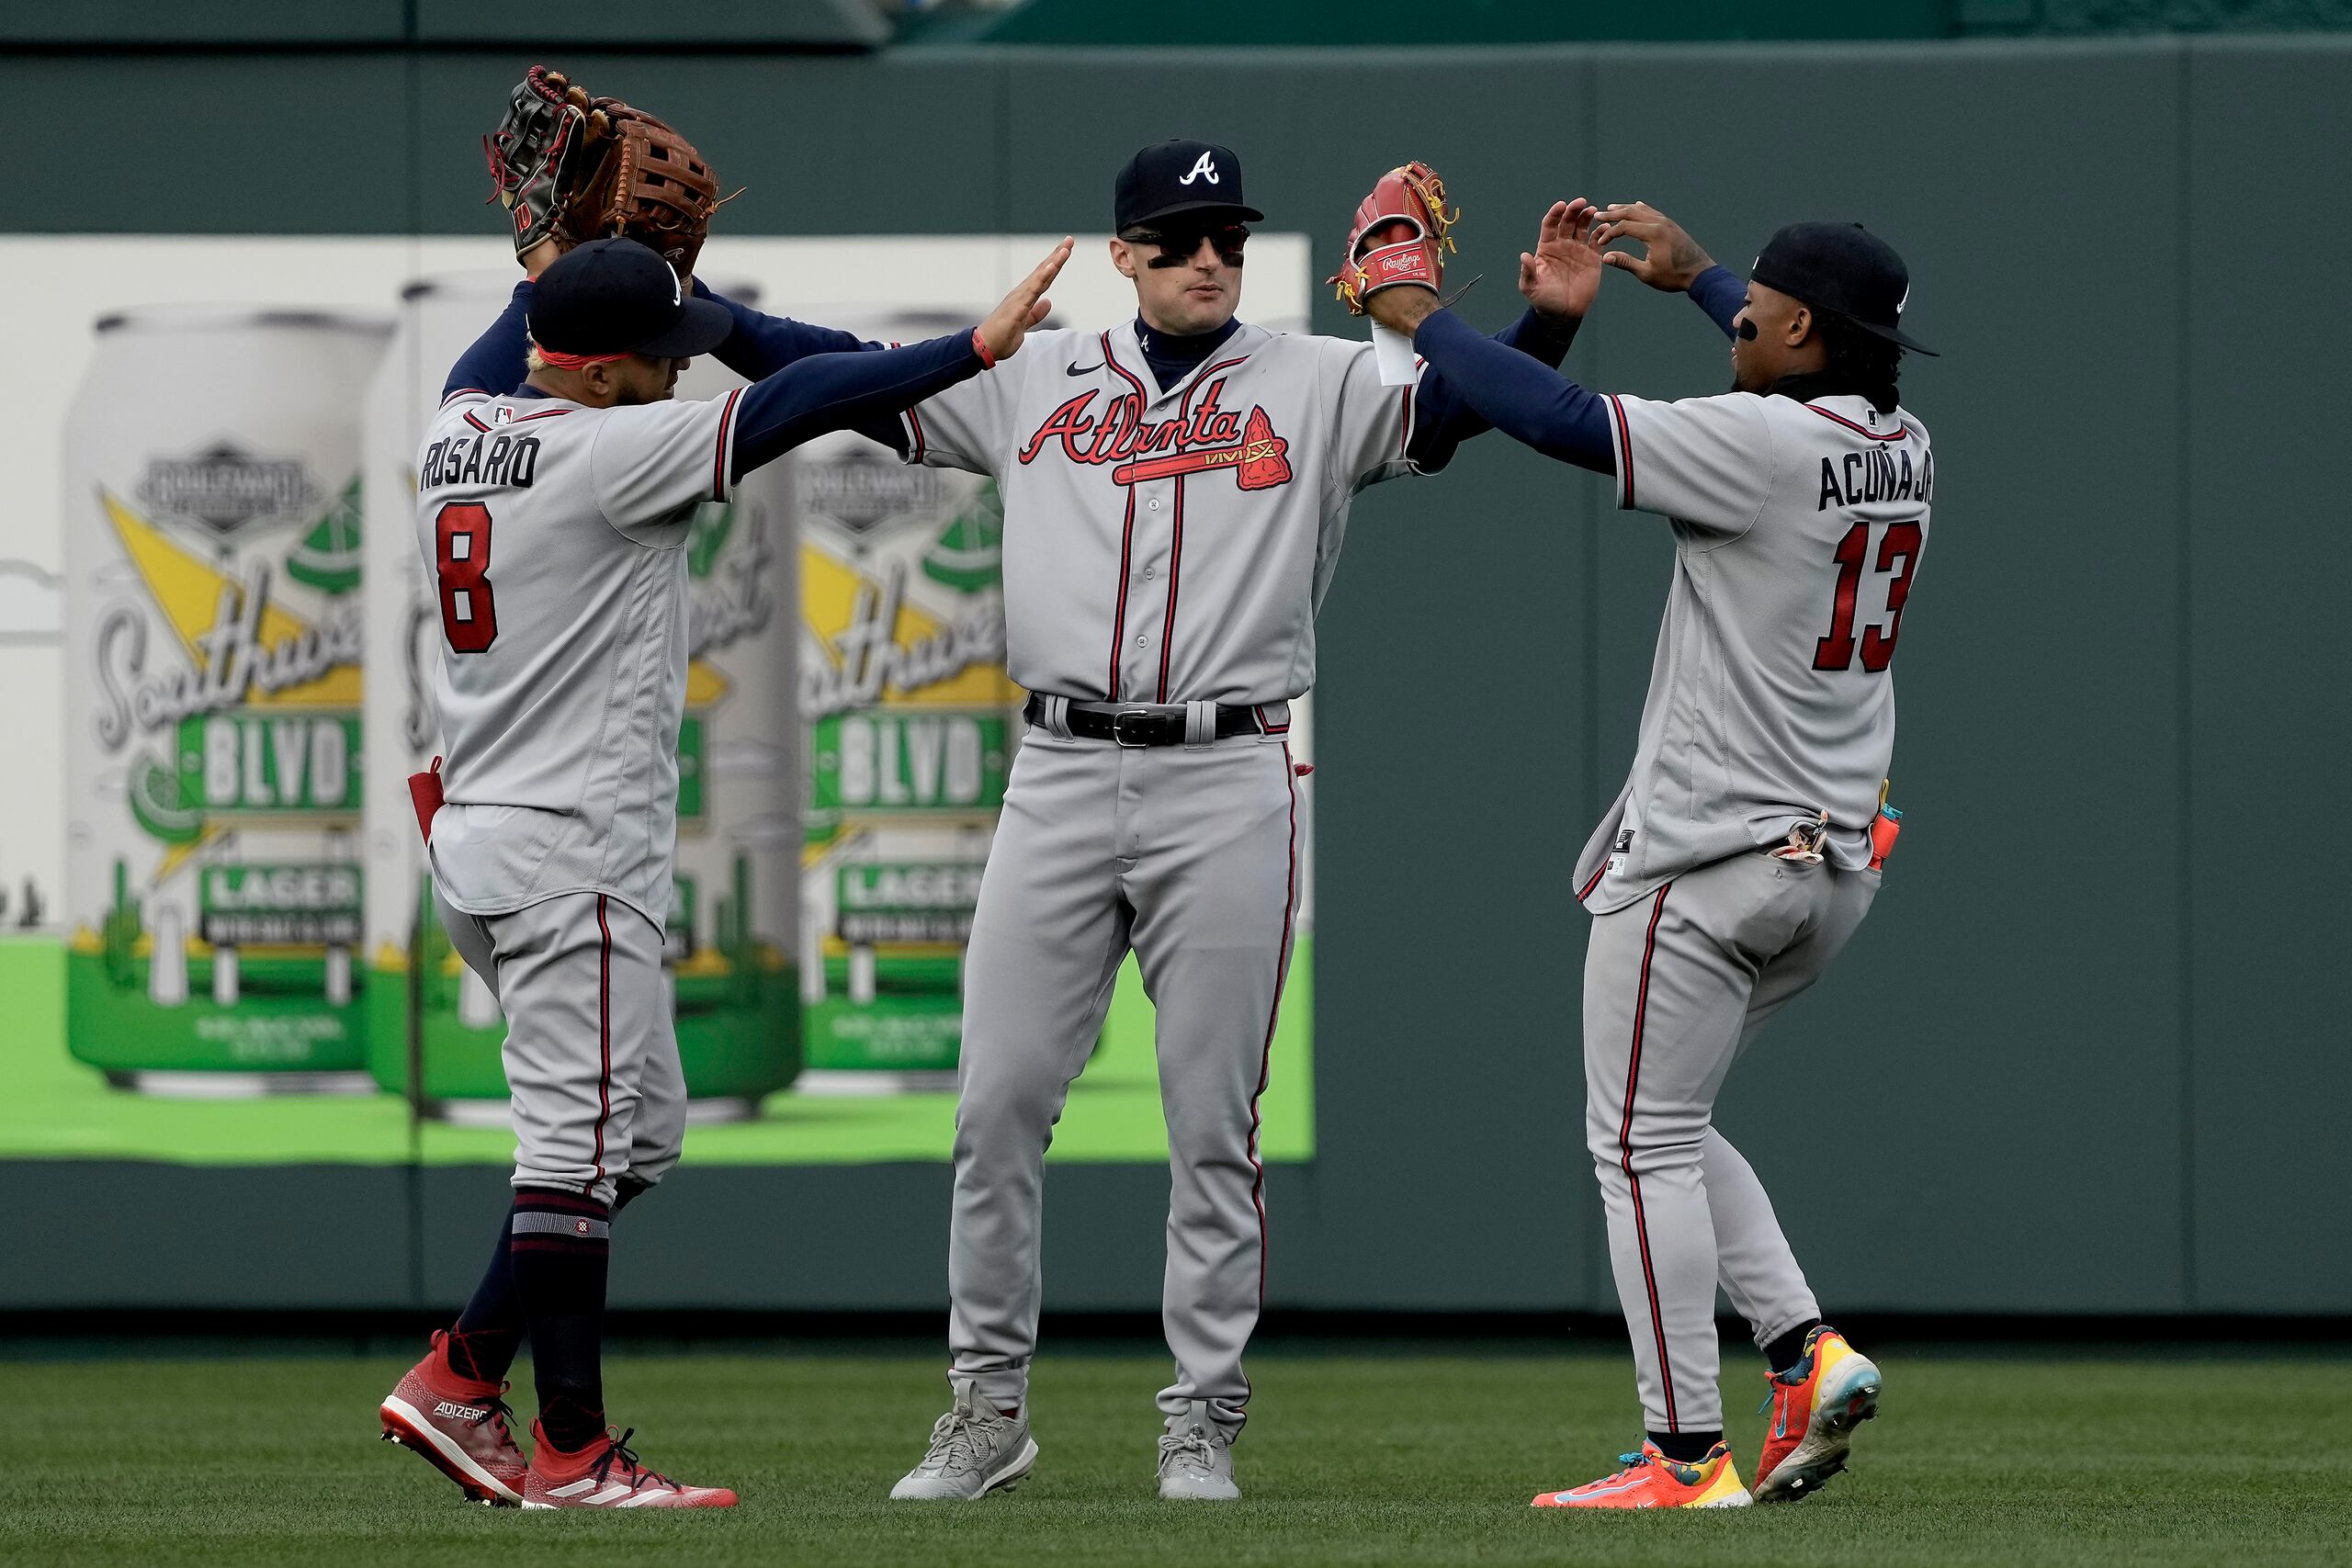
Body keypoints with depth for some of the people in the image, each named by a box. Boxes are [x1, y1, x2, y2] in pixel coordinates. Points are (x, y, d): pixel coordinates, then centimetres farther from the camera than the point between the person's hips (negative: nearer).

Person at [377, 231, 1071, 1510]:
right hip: (572, 847, -10)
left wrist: (550, 275, 43)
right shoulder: (604, 450, -16)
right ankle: (571, 1453, -2)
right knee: (583, 1141, -5)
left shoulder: (456, 431, 8)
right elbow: (788, 406, -21)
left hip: (470, 838, 10)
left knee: (641, 1124, 16)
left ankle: (461, 1380, 13)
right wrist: (975, 348, -21)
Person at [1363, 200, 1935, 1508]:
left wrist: (1420, 318, -7)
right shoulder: (1904, 449, 6)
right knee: (1666, 1127, 21)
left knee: (1643, 1142, -1)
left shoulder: (1762, 445, -18)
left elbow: (1563, 422, -19)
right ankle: (1807, 1351, 7)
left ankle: (1687, 1458, -3)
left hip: (1708, 859, -9)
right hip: (1837, 862, 9)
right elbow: (1818, 375, 30)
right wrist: (1693, 272, 36)